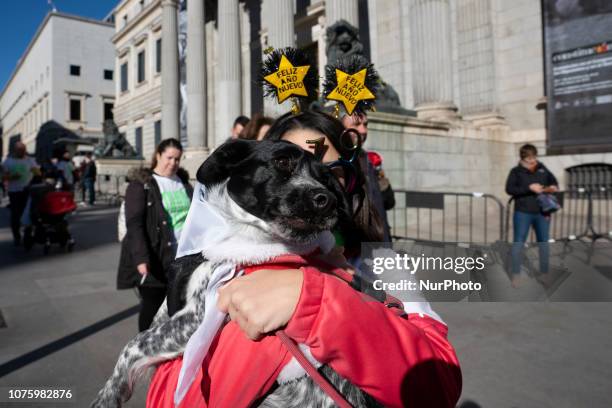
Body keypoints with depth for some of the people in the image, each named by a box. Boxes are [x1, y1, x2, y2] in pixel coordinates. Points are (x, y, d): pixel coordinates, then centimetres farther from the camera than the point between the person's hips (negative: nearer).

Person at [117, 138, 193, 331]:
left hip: (183, 257, 5)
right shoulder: (141, 184, -5)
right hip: (154, 258, -5)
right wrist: (141, 258, -24)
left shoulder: (183, 182, 12)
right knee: (152, 305, 7)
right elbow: (134, 223, -14)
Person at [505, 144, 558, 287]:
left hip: (542, 213, 4)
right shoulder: (516, 172, -4)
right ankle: (516, 274, 6)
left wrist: (553, 187, -2)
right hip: (523, 213, -4)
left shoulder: (542, 169, 8)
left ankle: (544, 274, 25)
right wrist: (529, 188, -21)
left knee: (543, 242, 12)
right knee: (519, 242, -2)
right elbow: (509, 189, -14)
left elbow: (552, 180, 21)